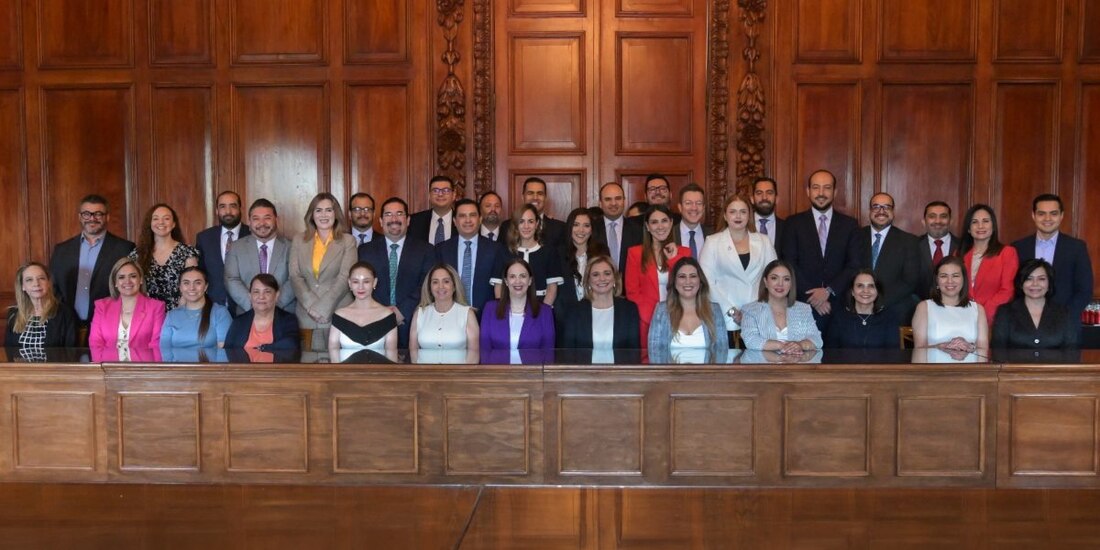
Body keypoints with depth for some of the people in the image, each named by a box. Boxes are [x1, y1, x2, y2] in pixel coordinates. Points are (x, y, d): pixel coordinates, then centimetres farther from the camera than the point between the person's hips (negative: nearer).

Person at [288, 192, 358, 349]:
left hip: (339, 314, -2)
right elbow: (295, 276, 4)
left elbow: (345, 277, -5)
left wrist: (322, 307, -12)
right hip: (307, 316, 2)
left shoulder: (348, 241, 4)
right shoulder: (298, 242, 12)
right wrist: (311, 305, -11)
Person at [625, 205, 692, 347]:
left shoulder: (683, 252, 10)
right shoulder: (635, 253, 5)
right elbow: (632, 292, 1)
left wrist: (674, 259, -6)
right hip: (647, 324, -1)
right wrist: (652, 316, -10)